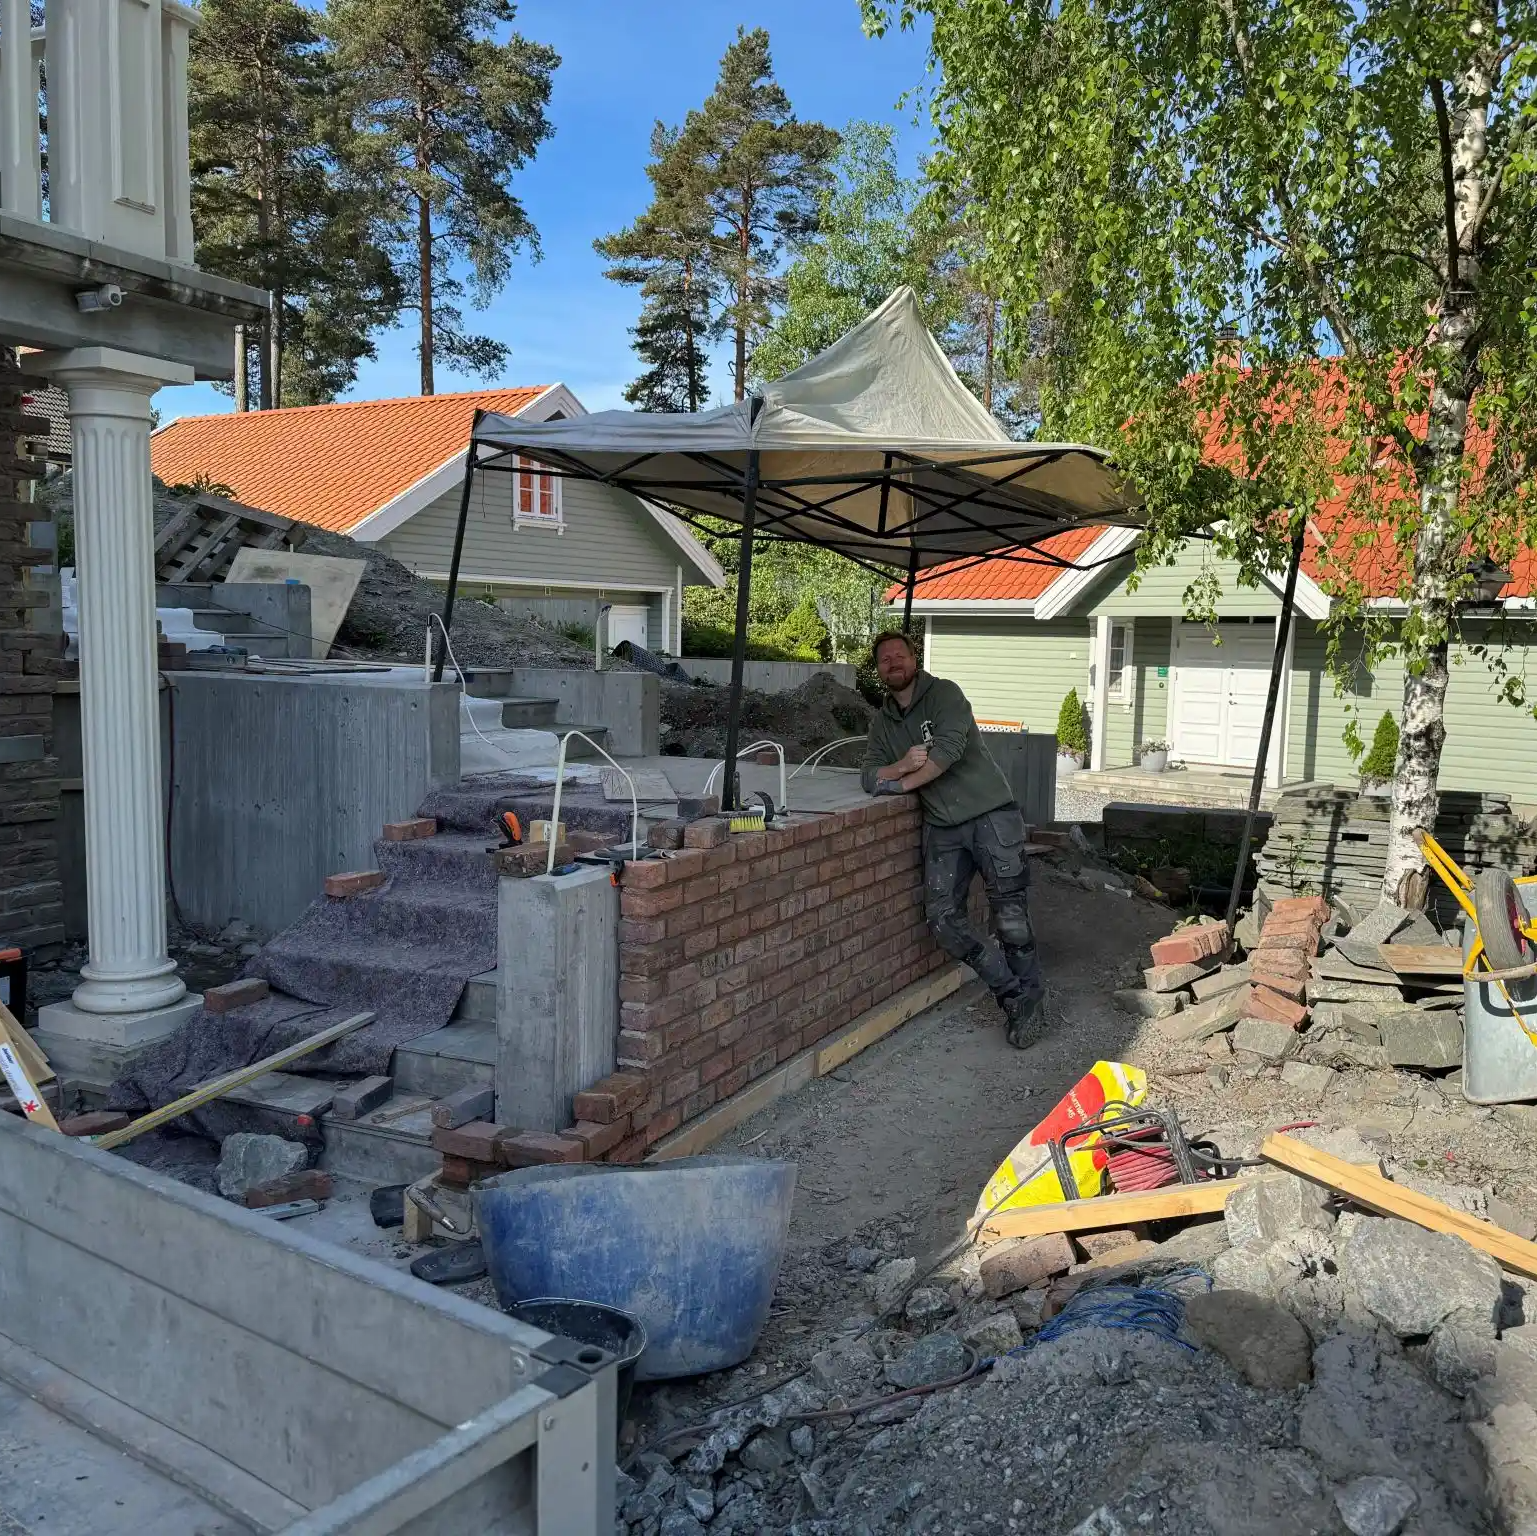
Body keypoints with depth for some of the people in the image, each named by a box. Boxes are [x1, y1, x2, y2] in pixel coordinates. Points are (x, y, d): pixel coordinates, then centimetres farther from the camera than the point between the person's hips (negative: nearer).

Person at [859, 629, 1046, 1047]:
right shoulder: (882, 723, 15)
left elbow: (948, 749, -17)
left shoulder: (944, 694, -2)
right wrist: (903, 765, -16)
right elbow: (869, 777, 4)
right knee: (943, 916, -7)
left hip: (990, 813, -5)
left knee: (1010, 916, -9)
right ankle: (1013, 994, 5)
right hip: (942, 827, 5)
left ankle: (1032, 1001, 9)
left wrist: (901, 784, -10)